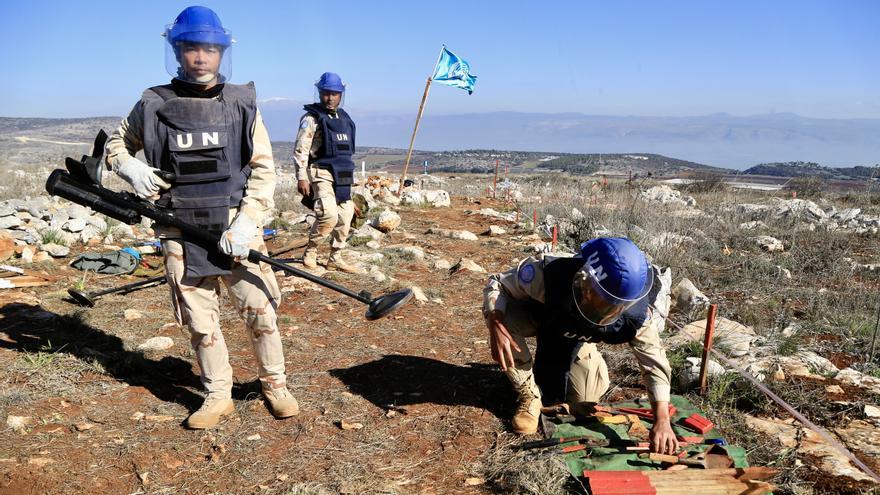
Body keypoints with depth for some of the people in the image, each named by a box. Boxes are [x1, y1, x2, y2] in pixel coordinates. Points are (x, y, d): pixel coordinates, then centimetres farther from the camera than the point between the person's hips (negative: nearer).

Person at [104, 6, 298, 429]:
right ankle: (218, 396, 23)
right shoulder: (154, 104, 4)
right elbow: (115, 145, 19)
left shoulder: (242, 103, 2)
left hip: (234, 225, -1)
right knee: (199, 319, 7)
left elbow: (263, 168, -1)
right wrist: (131, 167, -4)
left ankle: (275, 385, 19)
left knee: (259, 309, -1)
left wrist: (246, 222, -12)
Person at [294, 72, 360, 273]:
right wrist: (301, 177, -17)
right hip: (321, 173, -7)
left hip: (343, 176, 8)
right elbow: (301, 149, -10)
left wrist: (351, 177, 24)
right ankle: (310, 251, -1)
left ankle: (335, 258, 21)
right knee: (329, 215, -22)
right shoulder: (312, 118, -5)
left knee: (345, 218, 7)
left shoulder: (345, 118, 17)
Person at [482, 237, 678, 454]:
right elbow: (498, 284, -28)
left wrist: (662, 421, -37)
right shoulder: (547, 274, -45)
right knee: (504, 318, -35)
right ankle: (530, 395, -13)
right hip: (540, 317, -2)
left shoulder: (637, 315, -38)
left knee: (583, 404, 2)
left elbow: (655, 364, -26)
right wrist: (496, 326, -46)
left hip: (577, 339, 2)